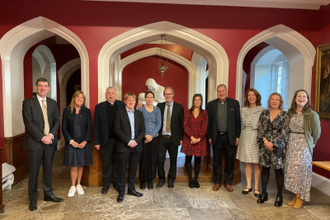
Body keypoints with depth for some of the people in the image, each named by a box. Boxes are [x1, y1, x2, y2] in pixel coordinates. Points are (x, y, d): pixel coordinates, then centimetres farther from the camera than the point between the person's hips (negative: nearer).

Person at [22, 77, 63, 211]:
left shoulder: (53, 103, 10)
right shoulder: (28, 103, -3)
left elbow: (57, 121, 7)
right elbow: (29, 123, -10)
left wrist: (51, 135, -9)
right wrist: (42, 137, -15)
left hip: (50, 141, 4)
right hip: (35, 142, -4)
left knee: (48, 169, 13)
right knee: (33, 171, 5)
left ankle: (48, 194, 27)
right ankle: (33, 199, 18)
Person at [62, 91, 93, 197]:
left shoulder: (87, 111, 3)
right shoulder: (67, 111, 0)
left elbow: (89, 127, 2)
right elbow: (64, 128, -1)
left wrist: (85, 141, -9)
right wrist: (71, 141, -10)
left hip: (84, 143, 2)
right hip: (71, 143, -1)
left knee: (81, 165, 10)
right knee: (74, 167, 0)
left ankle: (79, 185, 27)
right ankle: (73, 186, 18)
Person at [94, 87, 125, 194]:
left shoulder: (121, 105, 3)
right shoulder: (99, 107, 2)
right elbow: (96, 125, 0)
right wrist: (96, 141, -5)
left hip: (119, 139, 1)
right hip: (105, 140, -1)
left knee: (117, 163, 11)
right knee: (106, 163, 8)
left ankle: (116, 183, 27)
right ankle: (106, 184, 23)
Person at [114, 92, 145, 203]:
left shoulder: (139, 114, 11)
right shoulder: (120, 113, 0)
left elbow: (142, 130, 7)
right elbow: (117, 130, -8)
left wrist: (136, 141, -9)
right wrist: (128, 141, -15)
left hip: (136, 146, 3)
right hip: (123, 146, -3)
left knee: (133, 169, 11)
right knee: (122, 170, 2)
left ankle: (131, 189, 26)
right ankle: (121, 192, 14)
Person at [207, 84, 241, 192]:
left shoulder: (234, 103, 1)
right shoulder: (211, 104, 3)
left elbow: (238, 120, 2)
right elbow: (209, 121, 4)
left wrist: (237, 136, -1)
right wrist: (209, 136, 2)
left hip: (230, 137, 0)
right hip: (217, 137, 1)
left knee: (229, 160, 8)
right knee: (217, 160, 9)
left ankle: (228, 182, 22)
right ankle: (217, 182, 23)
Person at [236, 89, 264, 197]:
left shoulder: (262, 110, -1)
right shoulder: (243, 110, 10)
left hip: (257, 137, -3)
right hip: (245, 137, 3)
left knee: (257, 163, 1)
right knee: (247, 162, 8)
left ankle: (256, 187, 13)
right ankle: (248, 185, 19)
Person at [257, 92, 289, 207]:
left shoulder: (284, 115, -2)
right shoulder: (264, 113, 7)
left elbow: (284, 132, -7)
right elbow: (260, 128, 3)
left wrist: (273, 143, -14)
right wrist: (265, 140, -10)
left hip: (278, 146, -2)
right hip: (264, 145, 3)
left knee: (278, 170, 4)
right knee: (265, 168, 10)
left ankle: (279, 196, 18)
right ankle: (264, 194, 21)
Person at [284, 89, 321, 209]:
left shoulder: (312, 115, -8)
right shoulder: (290, 112, 6)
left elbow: (316, 132, -1)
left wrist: (310, 144, 6)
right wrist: (291, 141, 6)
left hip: (303, 145, -4)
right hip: (291, 144, 5)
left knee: (300, 169, -1)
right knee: (290, 168, 6)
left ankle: (300, 198, 15)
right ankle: (295, 196, 20)